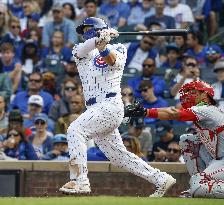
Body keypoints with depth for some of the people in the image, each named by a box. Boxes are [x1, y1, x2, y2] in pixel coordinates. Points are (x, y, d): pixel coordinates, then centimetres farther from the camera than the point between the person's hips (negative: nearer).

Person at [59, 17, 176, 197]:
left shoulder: (117, 49, 10)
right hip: (96, 109, 6)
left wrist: (103, 46, -31)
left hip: (110, 105, -6)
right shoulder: (81, 51, 19)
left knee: (75, 130, -23)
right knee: (118, 155, 7)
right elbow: (82, 49, -7)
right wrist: (100, 39, -24)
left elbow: (114, 61, -14)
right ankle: (161, 179, 14)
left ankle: (79, 181, -30)